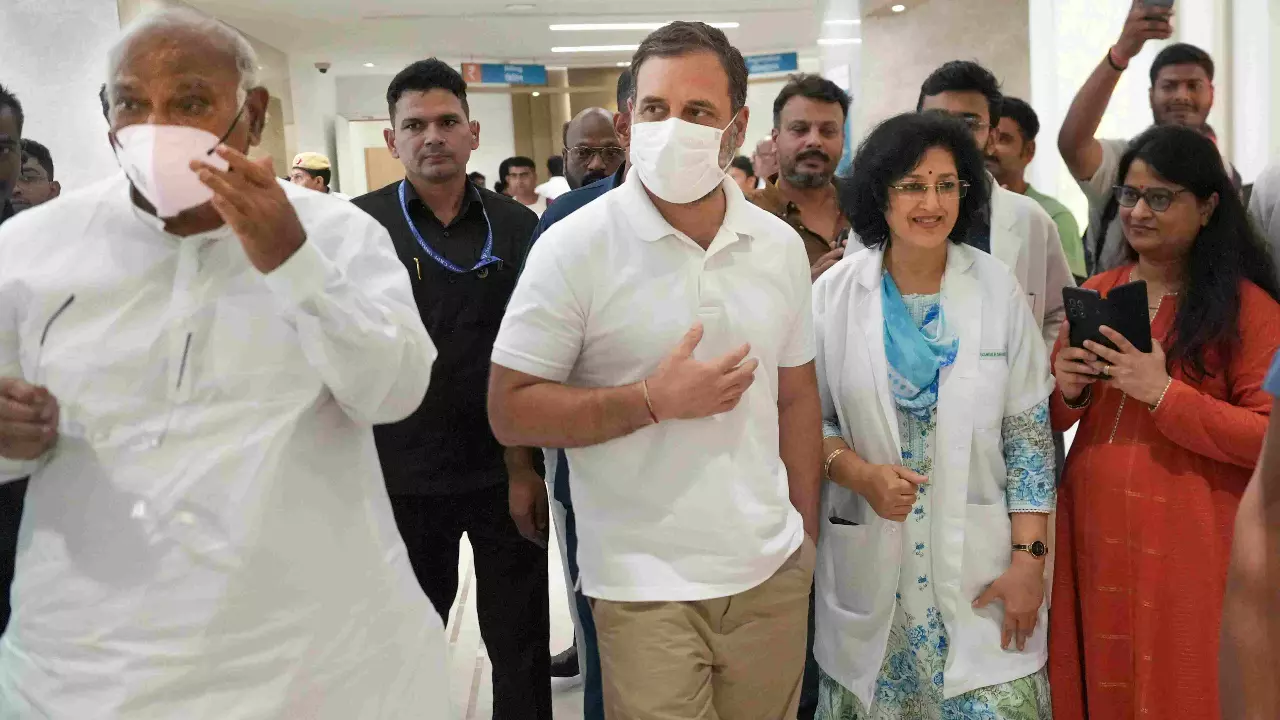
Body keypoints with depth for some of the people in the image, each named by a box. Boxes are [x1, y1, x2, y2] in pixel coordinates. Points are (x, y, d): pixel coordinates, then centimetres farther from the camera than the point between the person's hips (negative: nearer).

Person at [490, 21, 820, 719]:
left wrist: (807, 534, 11)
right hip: (646, 586, -4)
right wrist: (655, 400, -18)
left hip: (774, 571, 5)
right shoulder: (573, 247, -11)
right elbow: (510, 412, -11)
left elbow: (796, 397, 12)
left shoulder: (780, 245, 3)